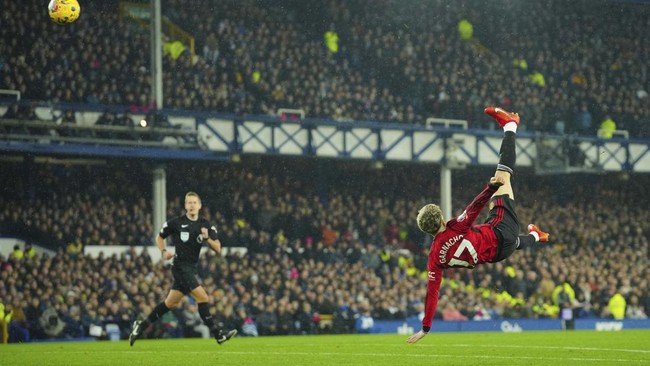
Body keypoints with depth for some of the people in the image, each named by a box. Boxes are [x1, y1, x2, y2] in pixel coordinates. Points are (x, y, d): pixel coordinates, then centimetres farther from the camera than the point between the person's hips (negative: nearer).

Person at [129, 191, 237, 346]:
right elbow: (159, 237, 10)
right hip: (180, 266, -6)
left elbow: (218, 249, -1)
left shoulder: (206, 225, 5)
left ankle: (141, 326, 25)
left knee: (171, 303, 13)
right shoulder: (176, 222, -5)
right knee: (202, 297, -17)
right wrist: (164, 251, -7)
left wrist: (207, 238, -18)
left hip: (193, 268, 6)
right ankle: (218, 333, -14)